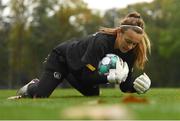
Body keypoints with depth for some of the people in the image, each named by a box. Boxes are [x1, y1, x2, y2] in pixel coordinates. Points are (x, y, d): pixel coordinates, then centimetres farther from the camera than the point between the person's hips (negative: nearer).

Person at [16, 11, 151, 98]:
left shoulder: (129, 51, -20)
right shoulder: (101, 41, -39)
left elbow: (125, 85, -14)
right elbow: (87, 75, -38)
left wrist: (135, 86, -36)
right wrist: (112, 76, -49)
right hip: (61, 58, -7)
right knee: (40, 95, -18)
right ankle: (30, 87, 23)